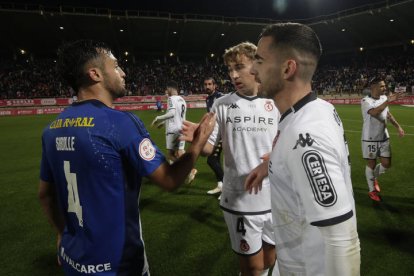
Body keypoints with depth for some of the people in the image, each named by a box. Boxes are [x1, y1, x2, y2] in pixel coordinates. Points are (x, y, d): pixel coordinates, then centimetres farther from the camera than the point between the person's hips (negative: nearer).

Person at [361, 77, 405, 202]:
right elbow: (374, 112, -35)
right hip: (370, 139, -6)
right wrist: (388, 101, -42)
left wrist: (398, 126, 15)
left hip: (384, 138, 6)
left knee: (386, 164, 8)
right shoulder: (365, 101, -16)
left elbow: (388, 114, 20)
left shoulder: (384, 98, 6)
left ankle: (374, 177, 37)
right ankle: (372, 190, 22)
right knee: (371, 164, 6)